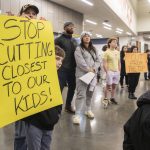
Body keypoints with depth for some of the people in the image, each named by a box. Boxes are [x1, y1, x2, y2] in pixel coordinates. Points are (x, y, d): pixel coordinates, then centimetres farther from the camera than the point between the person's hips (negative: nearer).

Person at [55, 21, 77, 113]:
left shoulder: (74, 41, 15)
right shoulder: (59, 39, -3)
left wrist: (76, 65, 10)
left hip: (72, 69, 6)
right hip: (62, 69, -6)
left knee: (72, 87, 13)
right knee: (59, 89, 0)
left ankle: (68, 105, 29)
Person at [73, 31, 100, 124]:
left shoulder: (94, 49, 18)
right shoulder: (78, 49, 0)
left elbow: (98, 61, 10)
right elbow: (80, 62, -13)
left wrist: (94, 69, -8)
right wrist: (88, 69, -14)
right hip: (82, 74, -6)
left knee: (90, 93, 14)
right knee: (81, 94, -11)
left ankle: (89, 110, 30)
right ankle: (77, 115, -10)